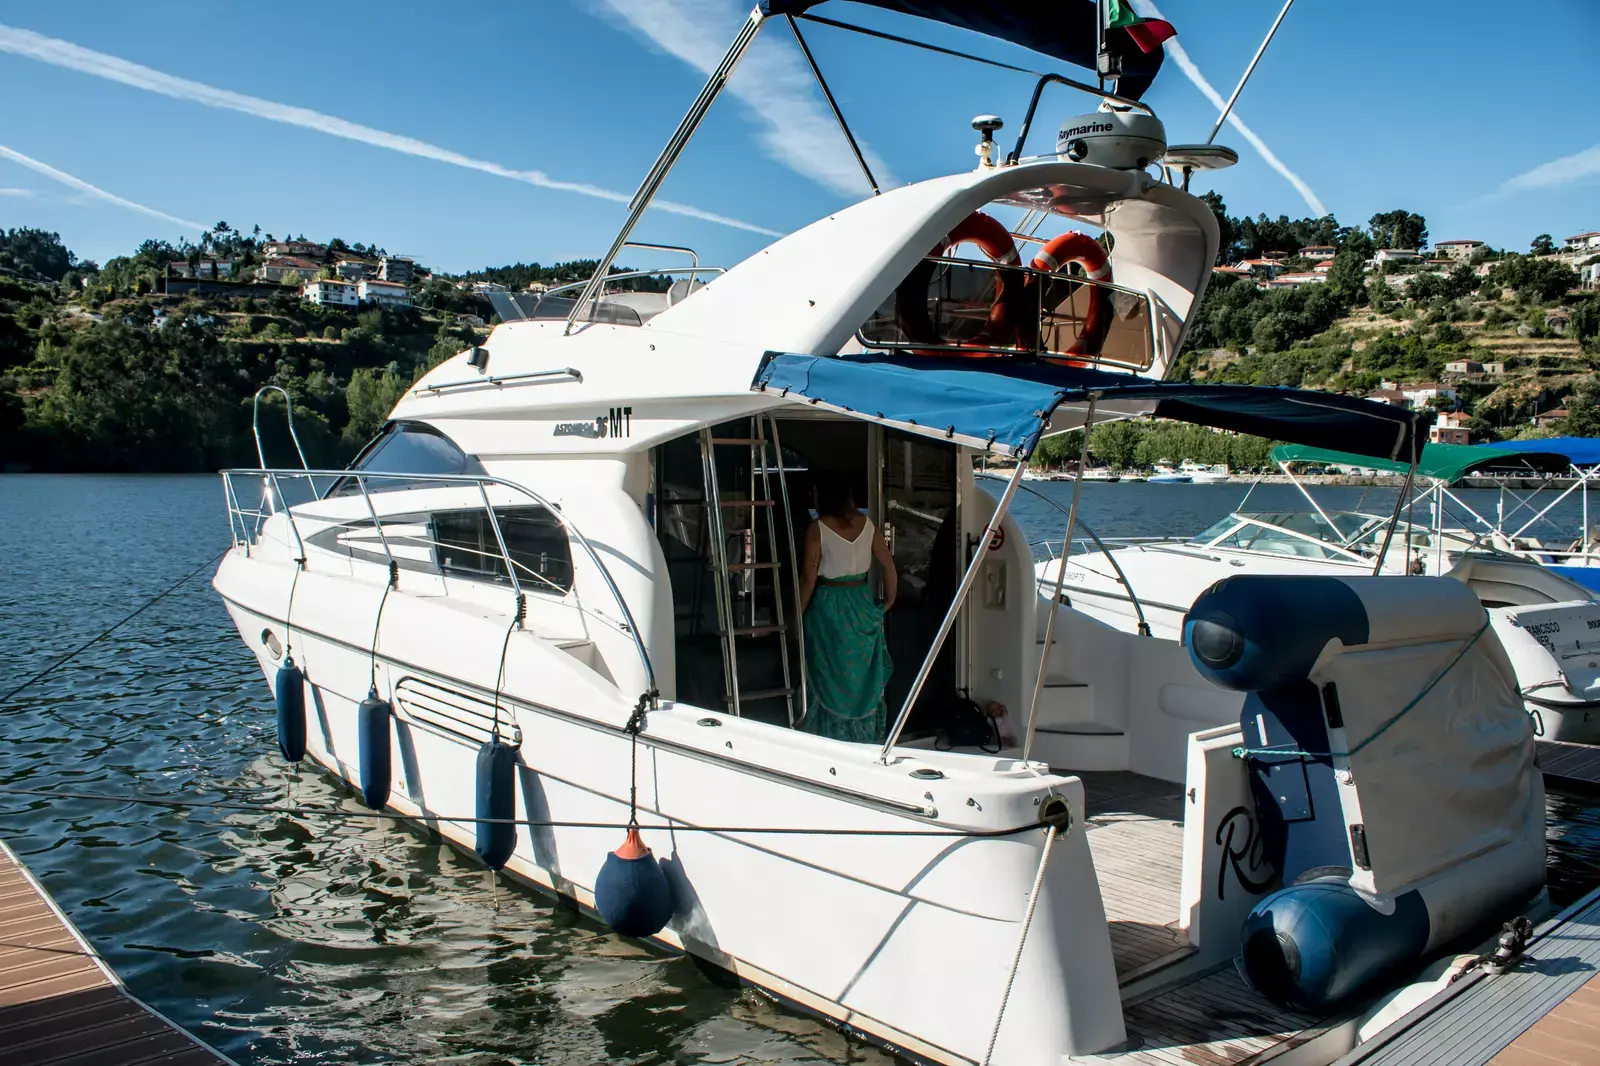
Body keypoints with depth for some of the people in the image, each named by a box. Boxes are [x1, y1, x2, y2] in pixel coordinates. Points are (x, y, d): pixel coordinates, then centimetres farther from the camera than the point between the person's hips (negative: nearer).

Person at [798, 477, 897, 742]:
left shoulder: (818, 528, -13)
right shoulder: (865, 523, 0)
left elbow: (809, 577, -13)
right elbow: (889, 564, 4)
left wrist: (799, 612, -2)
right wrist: (889, 601, 16)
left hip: (829, 606, -4)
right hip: (862, 603, 4)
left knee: (832, 674, 7)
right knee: (864, 672, 15)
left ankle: (834, 739, 15)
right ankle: (866, 735, 24)